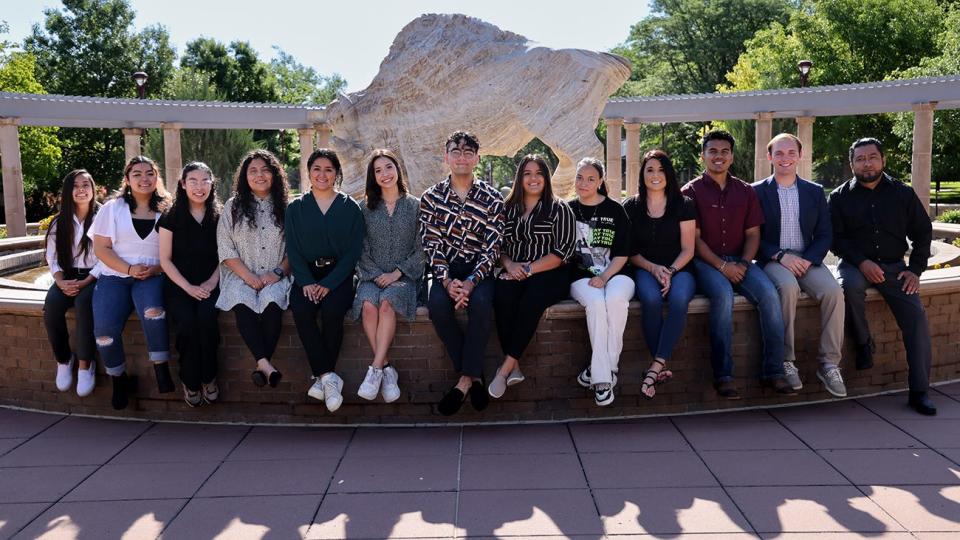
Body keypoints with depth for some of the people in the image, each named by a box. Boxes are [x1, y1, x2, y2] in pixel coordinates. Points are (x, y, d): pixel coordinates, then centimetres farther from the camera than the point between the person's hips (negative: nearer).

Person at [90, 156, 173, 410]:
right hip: (115, 276, 1)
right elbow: (101, 248, 3)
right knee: (104, 327, -24)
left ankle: (161, 369, -21)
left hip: (152, 276, -1)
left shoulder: (166, 210, 9)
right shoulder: (112, 208, 9)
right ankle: (119, 379, 0)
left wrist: (155, 269, -13)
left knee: (153, 312, -36)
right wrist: (129, 269, -11)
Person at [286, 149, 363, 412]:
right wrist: (306, 282, -13)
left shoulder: (350, 207, 5)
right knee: (301, 310, -28)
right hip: (306, 274, 2)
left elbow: (354, 250, -2)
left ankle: (322, 377, -15)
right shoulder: (296, 208, 10)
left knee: (331, 311, -30)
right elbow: (292, 249, 4)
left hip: (339, 274, -1)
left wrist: (329, 283, -14)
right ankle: (329, 377, -22)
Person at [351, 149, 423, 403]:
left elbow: (421, 249, 1)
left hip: (405, 276, -2)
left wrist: (397, 273, -10)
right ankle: (387, 370, -23)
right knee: (368, 304, -32)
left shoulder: (415, 206, 6)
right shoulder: (367, 209, 11)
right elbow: (362, 250, 7)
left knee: (387, 302, -34)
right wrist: (377, 275, -9)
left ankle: (375, 370, -32)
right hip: (373, 275, 2)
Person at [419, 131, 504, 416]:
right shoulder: (431, 196, 4)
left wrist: (471, 282, -21)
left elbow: (493, 246, -6)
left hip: (479, 269, -1)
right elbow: (431, 244, -3)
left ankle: (465, 379, -19)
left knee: (480, 302, -33)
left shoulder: (492, 198, 0)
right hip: (445, 268, 1)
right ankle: (474, 376, -16)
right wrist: (447, 280, -19)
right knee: (437, 303, -30)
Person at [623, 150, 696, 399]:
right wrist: (653, 268, -10)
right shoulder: (630, 207, 9)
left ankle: (655, 366, -32)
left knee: (679, 299, -36)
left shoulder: (684, 205, 7)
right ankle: (662, 367, -27)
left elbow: (687, 249, 3)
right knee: (651, 299, -35)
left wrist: (670, 271, -15)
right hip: (645, 270, 0)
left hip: (679, 270, 0)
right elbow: (629, 251, 7)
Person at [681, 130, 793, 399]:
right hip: (706, 261, -4)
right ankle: (723, 375, -29)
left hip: (739, 261, 4)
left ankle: (773, 371, -15)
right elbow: (693, 238, -4)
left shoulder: (745, 191, 15)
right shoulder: (691, 192, 3)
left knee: (769, 293, -24)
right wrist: (722, 266, -14)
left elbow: (753, 233, 11)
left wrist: (743, 264, -8)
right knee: (723, 294, -34)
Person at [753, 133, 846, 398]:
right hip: (773, 260, -3)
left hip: (807, 259, 3)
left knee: (833, 291, -26)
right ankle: (786, 361, -25)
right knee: (788, 286, -35)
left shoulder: (815, 192, 13)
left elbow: (825, 235, 9)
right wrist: (781, 256, -15)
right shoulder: (757, 192, 4)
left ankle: (829, 363, -16)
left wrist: (808, 259, -10)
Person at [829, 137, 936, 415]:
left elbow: (923, 231, 13)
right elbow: (836, 238, -1)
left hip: (893, 265, 2)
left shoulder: (903, 194, 9)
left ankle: (919, 391, -8)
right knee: (851, 285, -37)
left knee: (916, 314, -17)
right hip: (855, 263, -2)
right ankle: (863, 343, -11)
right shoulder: (840, 197, 4)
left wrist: (915, 270, 1)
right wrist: (861, 262, -16)